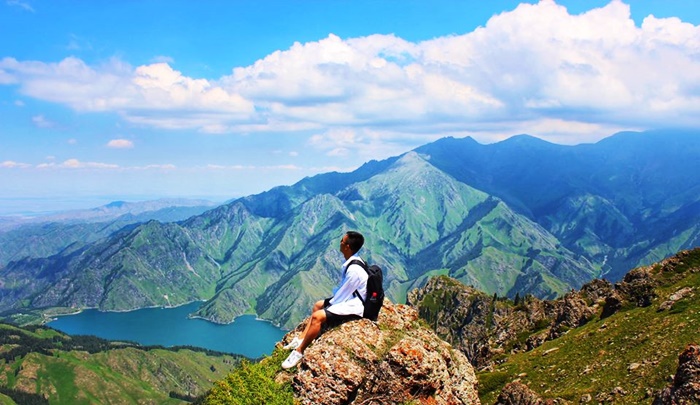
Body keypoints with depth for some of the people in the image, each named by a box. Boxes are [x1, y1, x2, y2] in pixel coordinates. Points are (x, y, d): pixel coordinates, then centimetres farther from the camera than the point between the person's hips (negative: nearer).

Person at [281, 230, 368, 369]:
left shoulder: (354, 270, -30)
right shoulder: (353, 260, 0)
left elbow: (342, 296, -20)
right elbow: (344, 288, 12)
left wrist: (329, 305, -4)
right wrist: (331, 299, 7)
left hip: (354, 306, -11)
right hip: (349, 298, 11)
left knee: (317, 316, -21)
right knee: (318, 305, 19)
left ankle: (299, 352, -8)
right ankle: (301, 339, 18)